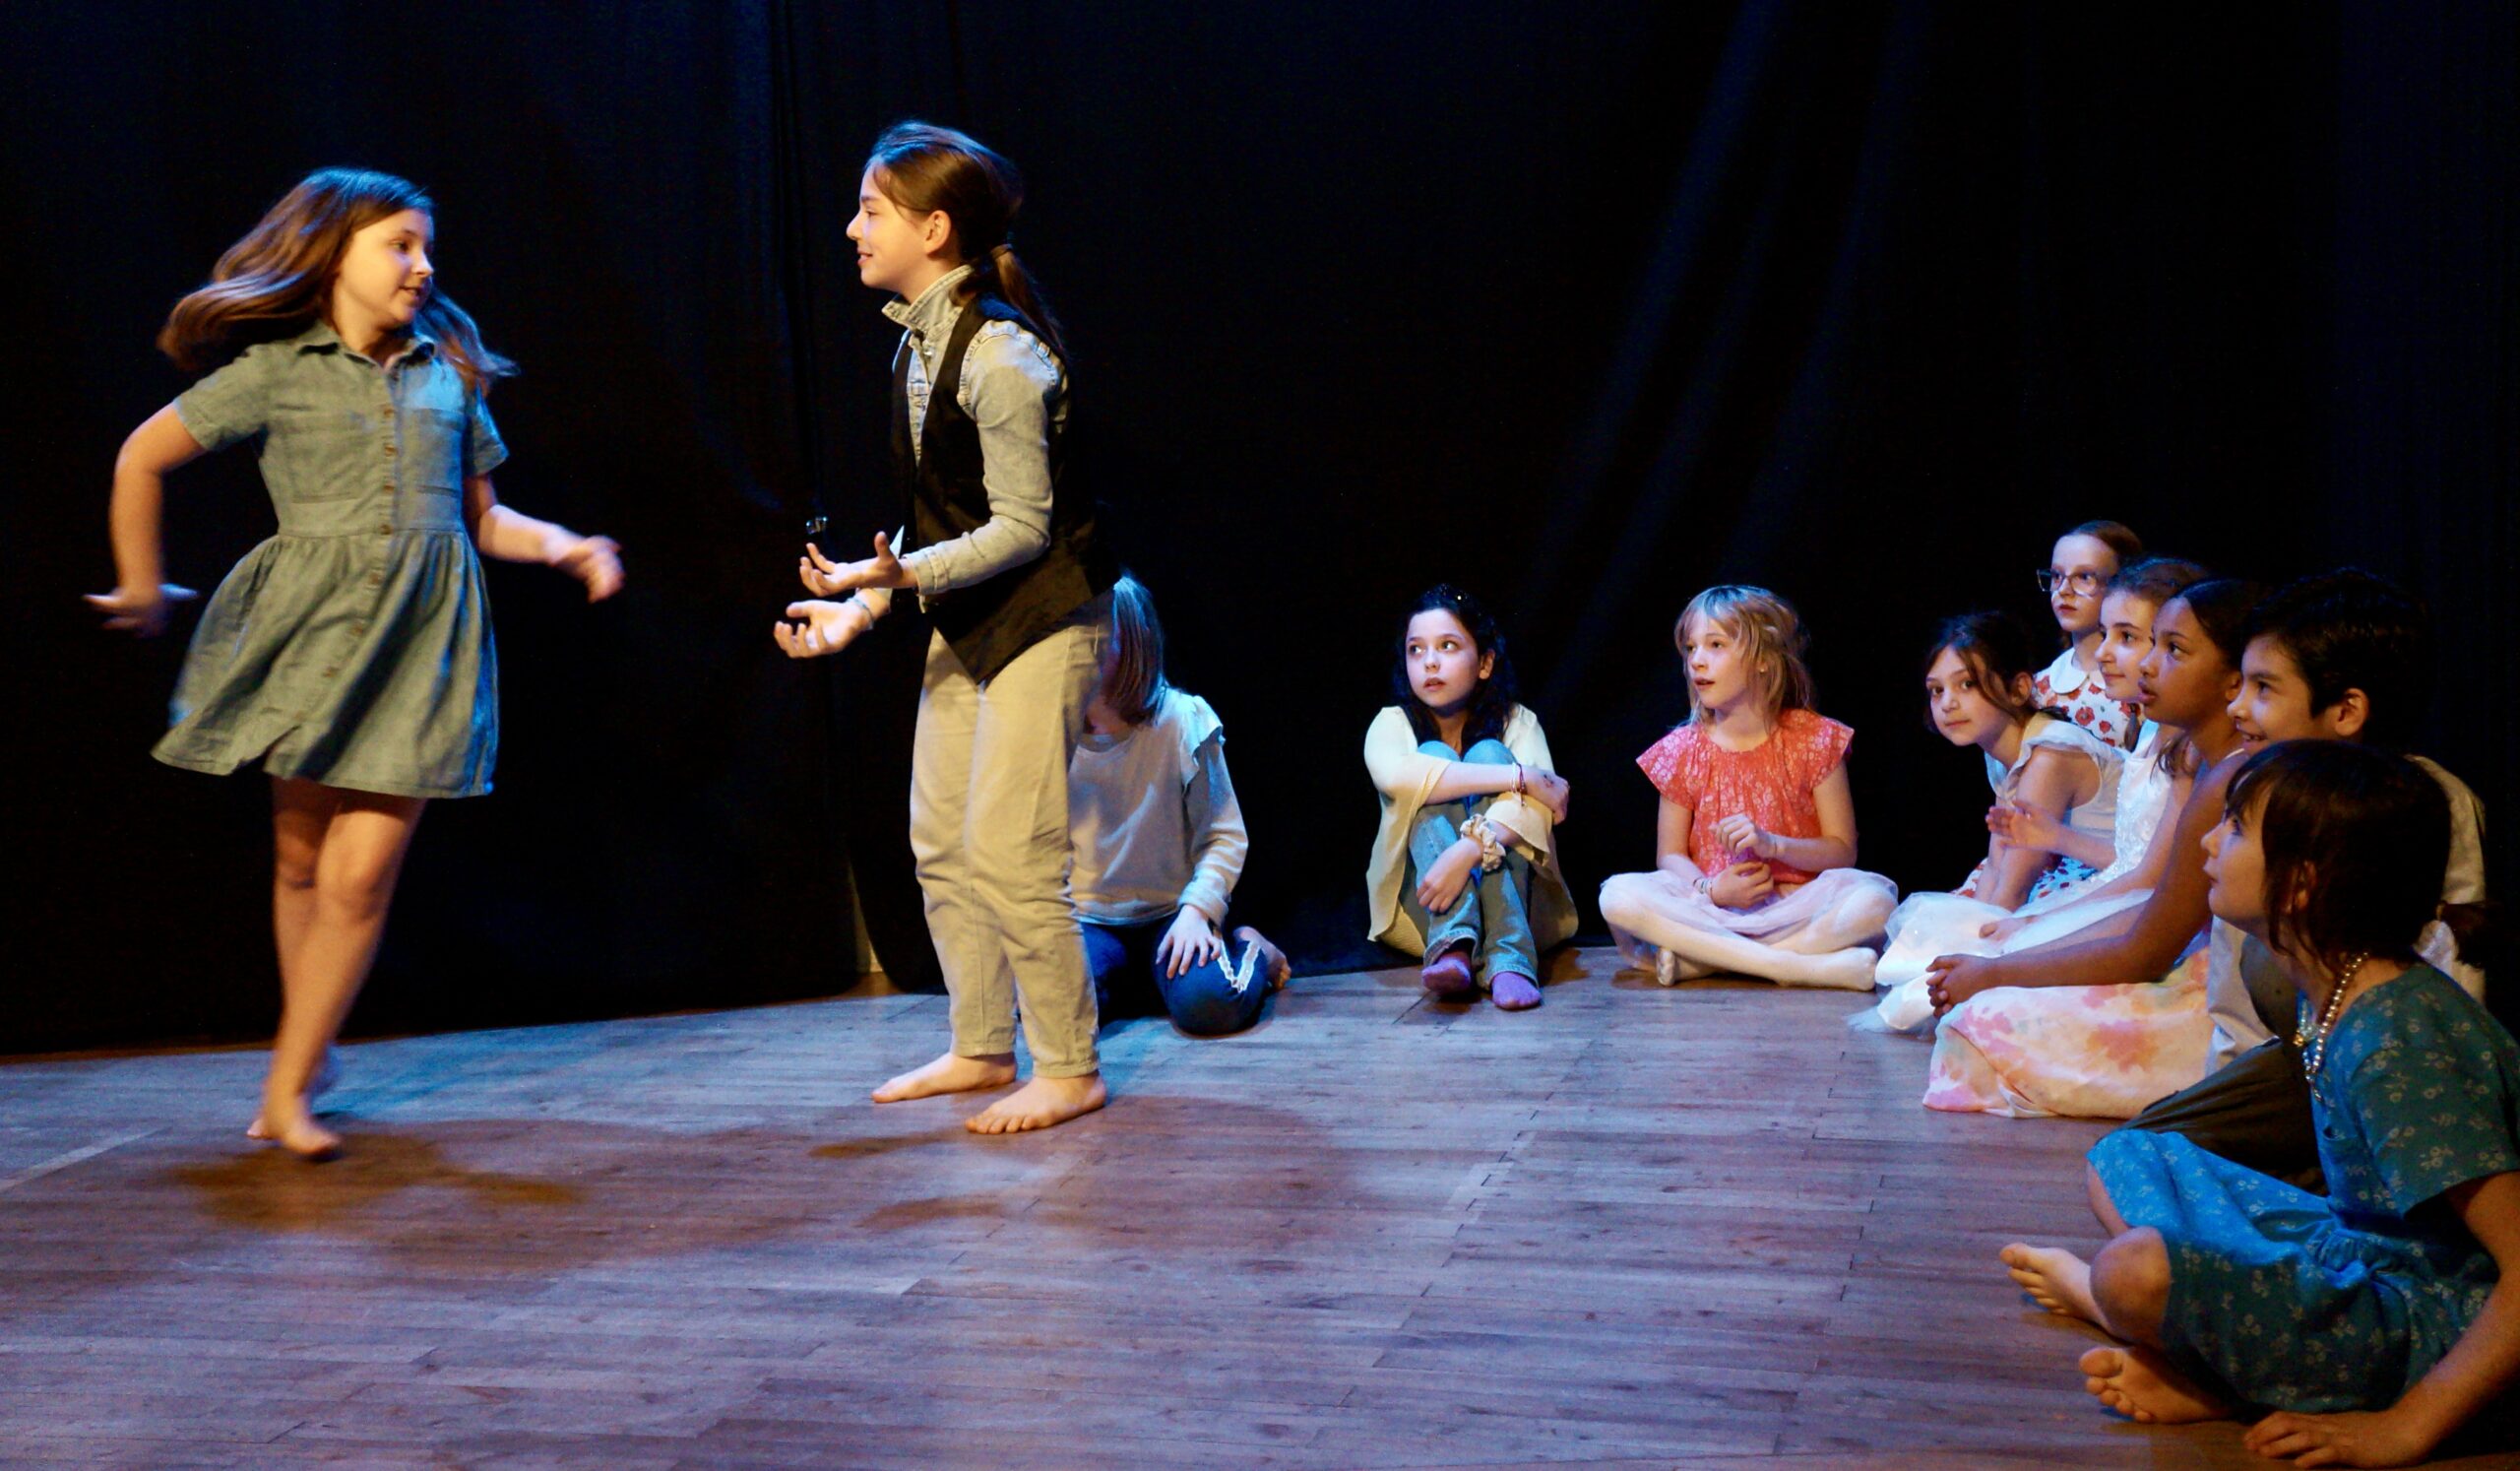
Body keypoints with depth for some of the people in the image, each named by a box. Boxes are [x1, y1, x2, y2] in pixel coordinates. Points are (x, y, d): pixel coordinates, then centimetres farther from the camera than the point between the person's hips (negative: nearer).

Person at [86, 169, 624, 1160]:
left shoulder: (450, 371, 12)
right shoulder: (275, 368, 3)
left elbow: (482, 519, 16)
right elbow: (141, 459, 10)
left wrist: (562, 545, -2)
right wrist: (143, 589, 14)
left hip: (423, 633, 1)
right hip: (310, 628, -1)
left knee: (360, 877, -6)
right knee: (301, 864, 8)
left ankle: (286, 1091, 2)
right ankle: (310, 1047, 29)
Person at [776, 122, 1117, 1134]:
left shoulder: (998, 355, -22)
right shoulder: (917, 345, 6)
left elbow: (1021, 527, -20)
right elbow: (934, 519, 11)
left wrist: (901, 573, -30)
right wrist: (863, 601, 2)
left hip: (1043, 616, -9)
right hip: (965, 622, 9)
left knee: (1008, 850, -9)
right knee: (941, 844, 12)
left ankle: (1069, 1070, 4)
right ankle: (981, 1050, 25)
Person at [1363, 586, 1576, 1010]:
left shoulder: (1517, 723, -1)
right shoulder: (1394, 723, -1)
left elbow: (1533, 807, -22)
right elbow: (1393, 773, -28)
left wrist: (1467, 850, -42)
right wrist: (1519, 776, -31)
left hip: (1509, 899, 0)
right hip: (1420, 907, 0)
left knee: (1488, 753, -20)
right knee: (1436, 755, -20)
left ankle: (1507, 952, -41)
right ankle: (1452, 941, -45)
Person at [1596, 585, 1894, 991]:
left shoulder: (1814, 740, 2)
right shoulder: (1682, 751, 6)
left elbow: (1842, 851, 1)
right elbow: (1670, 856, 7)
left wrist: (1773, 844, -17)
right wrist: (1709, 889, -16)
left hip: (1795, 905, -1)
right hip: (1709, 908, 1)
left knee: (1875, 896, -32)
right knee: (1619, 895, -29)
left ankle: (1697, 960, -29)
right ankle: (1813, 966, -32)